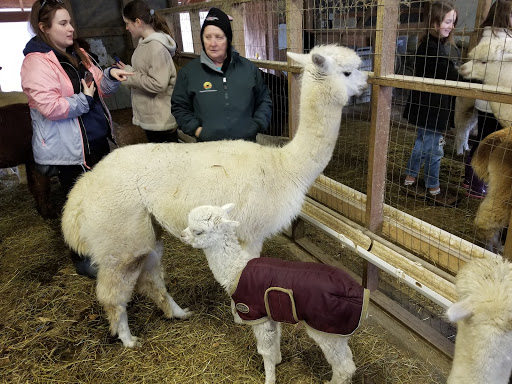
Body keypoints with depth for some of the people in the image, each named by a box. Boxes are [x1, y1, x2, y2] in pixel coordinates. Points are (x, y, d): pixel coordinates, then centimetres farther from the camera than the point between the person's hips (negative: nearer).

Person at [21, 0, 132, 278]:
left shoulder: (76, 54, 11)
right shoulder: (37, 62, -15)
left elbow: (97, 87, 16)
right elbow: (49, 106, -25)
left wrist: (109, 76, -4)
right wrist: (84, 99, -15)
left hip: (96, 139, 8)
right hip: (69, 148, -8)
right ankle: (83, 260, 23)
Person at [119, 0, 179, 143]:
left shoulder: (157, 47, -17)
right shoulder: (144, 43, 10)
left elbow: (158, 84, -23)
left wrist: (129, 74, -14)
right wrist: (128, 70, 5)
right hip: (149, 118, 9)